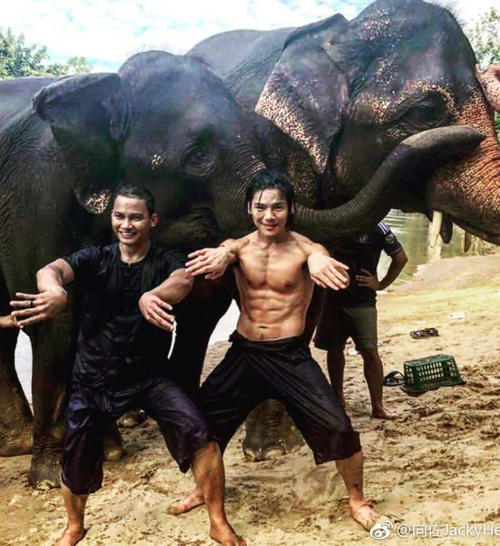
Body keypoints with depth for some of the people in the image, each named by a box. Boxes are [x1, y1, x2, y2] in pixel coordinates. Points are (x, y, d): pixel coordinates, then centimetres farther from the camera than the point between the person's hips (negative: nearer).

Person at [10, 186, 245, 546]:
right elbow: (51, 269, -24)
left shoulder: (167, 260, -7)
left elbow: (182, 281, -31)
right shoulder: (95, 258, -3)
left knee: (198, 432, -20)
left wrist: (152, 296, -56)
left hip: (148, 375, -1)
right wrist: (55, 292, -50)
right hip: (93, 378, 2)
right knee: (76, 459, 9)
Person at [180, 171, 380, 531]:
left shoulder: (303, 248, -10)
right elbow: (222, 254, -27)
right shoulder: (239, 247, -3)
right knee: (202, 418, 9)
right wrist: (219, 256, -54)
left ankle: (357, 499, 16)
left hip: (289, 355, -3)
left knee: (337, 426, -11)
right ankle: (203, 490, 36)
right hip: (243, 353, 3)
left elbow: (319, 258, -35)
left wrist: (318, 260, -62)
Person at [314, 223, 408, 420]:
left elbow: (400, 258, 1)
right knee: (333, 350, 12)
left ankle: (378, 407, -2)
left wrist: (381, 284, -3)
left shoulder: (376, 227, -9)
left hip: (362, 301, -3)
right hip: (333, 298, 3)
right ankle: (338, 397, 30)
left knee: (370, 351, -11)